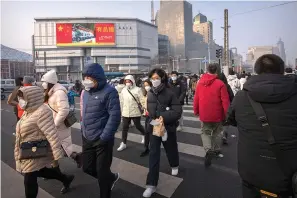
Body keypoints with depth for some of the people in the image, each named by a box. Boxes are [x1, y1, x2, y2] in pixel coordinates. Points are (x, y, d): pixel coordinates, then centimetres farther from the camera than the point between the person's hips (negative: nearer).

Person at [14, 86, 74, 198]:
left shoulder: (42, 112, -23)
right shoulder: (30, 111, 8)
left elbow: (52, 134, -28)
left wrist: (57, 153, -31)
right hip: (29, 152, 10)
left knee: (29, 180, 4)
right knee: (40, 171, 22)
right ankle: (65, 179, 37)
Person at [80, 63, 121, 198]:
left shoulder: (109, 91, -15)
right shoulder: (85, 92, 7)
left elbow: (115, 116, -19)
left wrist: (104, 137, -20)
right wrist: (83, 131, 13)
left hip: (102, 140, -7)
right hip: (87, 139, 7)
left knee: (102, 172, 6)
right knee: (87, 168, 16)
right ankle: (112, 178, 42)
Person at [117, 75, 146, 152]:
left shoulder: (137, 90, -12)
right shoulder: (124, 90, 5)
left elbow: (142, 100, -13)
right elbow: (122, 101, 13)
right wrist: (121, 110, 15)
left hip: (135, 112, -4)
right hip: (125, 112, 5)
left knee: (138, 126, 12)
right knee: (125, 128, 5)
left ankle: (144, 135, 41)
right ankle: (123, 143, 15)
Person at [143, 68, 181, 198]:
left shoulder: (169, 93, -14)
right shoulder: (150, 93, 0)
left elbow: (178, 111, -17)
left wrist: (164, 117, -27)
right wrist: (153, 119, -1)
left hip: (168, 127, -2)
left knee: (171, 149, 20)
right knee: (153, 154, 0)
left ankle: (174, 166, 54)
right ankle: (152, 184, 7)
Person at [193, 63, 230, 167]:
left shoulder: (200, 82, -1)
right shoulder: (220, 84, -12)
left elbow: (196, 98, 3)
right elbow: (225, 101, -13)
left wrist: (196, 111, 15)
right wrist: (227, 115, -3)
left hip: (204, 114, 2)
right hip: (217, 115, -1)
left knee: (205, 132, 15)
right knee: (216, 133, 20)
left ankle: (208, 150, -6)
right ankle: (216, 150, 33)